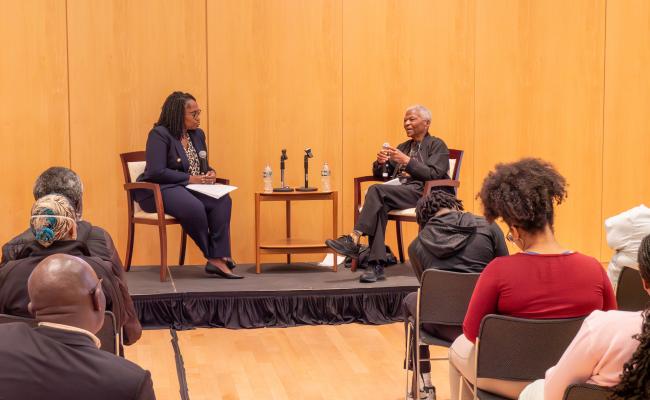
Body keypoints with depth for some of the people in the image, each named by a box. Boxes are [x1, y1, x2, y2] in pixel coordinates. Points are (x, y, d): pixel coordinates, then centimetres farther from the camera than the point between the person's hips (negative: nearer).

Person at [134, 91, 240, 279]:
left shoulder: (198, 134, 13)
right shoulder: (159, 134, -10)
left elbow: (203, 165, 23)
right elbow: (157, 172, -20)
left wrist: (210, 173, -2)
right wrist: (190, 178, -21)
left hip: (189, 188, 7)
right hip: (158, 191, -7)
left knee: (223, 200, -22)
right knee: (194, 207, -37)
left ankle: (218, 258, -27)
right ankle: (213, 257, -18)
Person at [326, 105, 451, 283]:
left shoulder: (437, 145, 8)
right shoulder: (403, 147, 29)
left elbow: (434, 175, -9)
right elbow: (380, 174, 25)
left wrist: (406, 161, -15)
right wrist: (380, 162, 1)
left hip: (423, 193, -5)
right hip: (399, 191, 5)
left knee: (377, 190, -29)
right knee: (380, 205, -31)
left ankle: (354, 240, -34)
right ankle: (376, 265, -37)